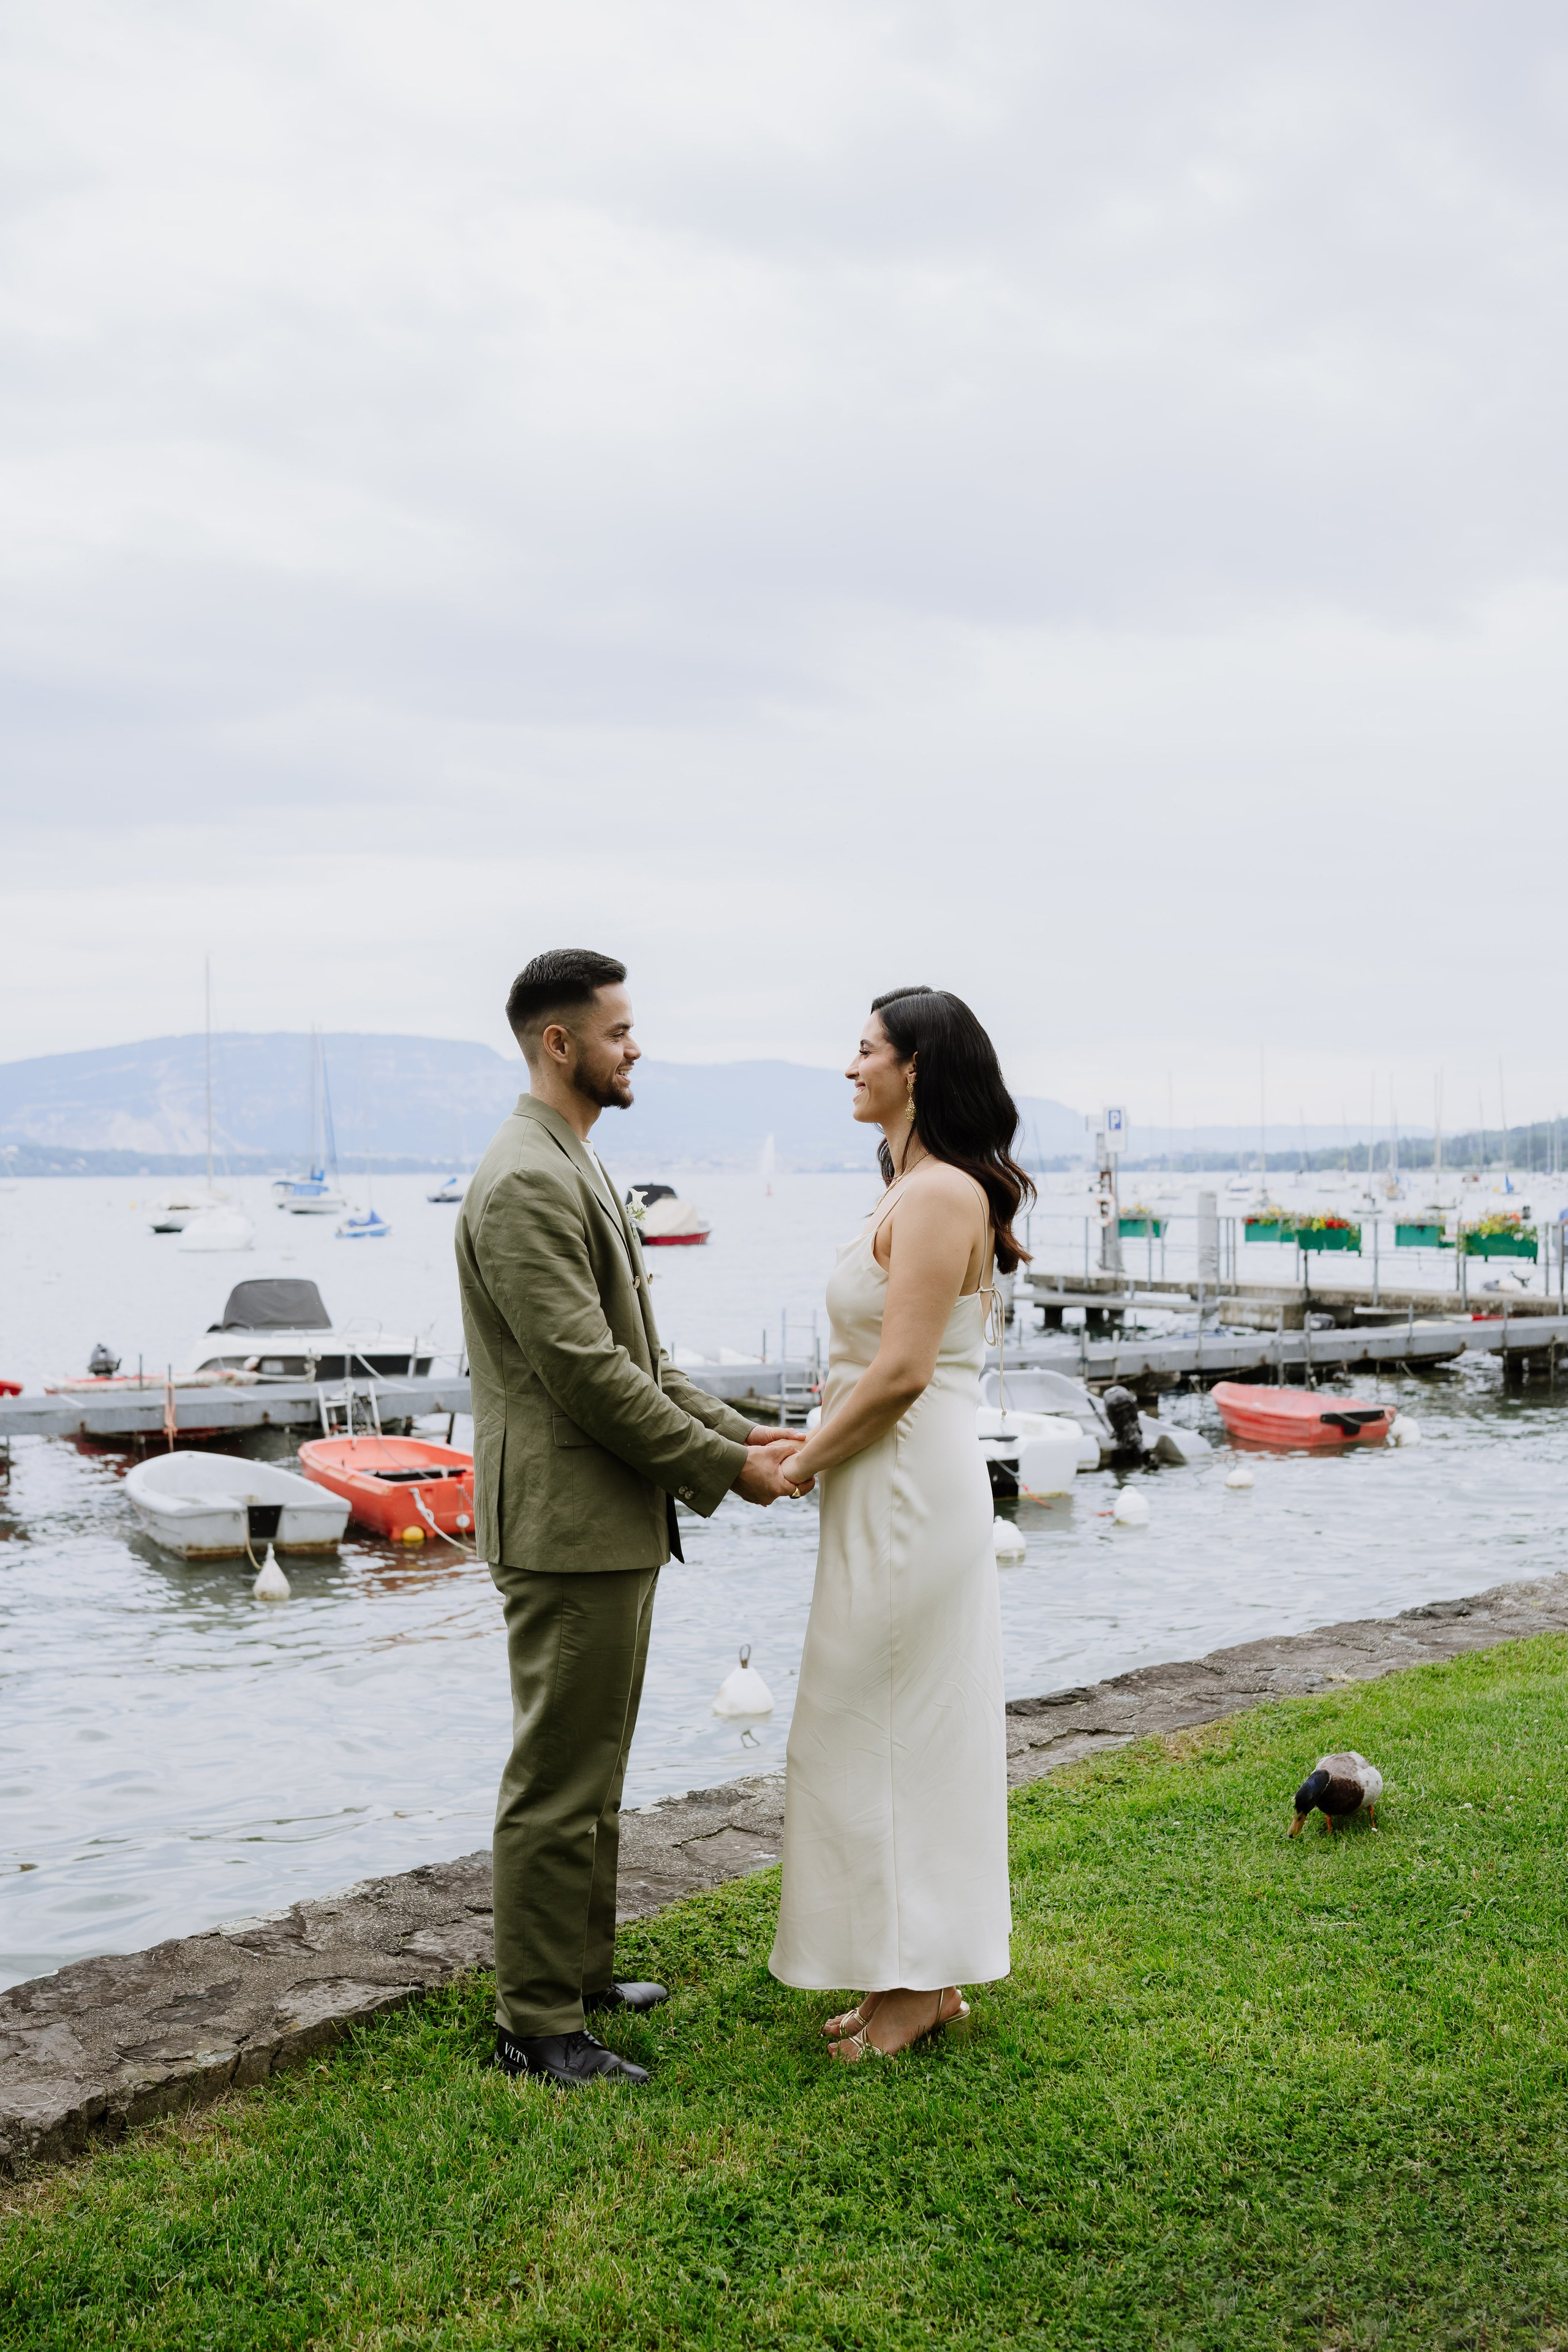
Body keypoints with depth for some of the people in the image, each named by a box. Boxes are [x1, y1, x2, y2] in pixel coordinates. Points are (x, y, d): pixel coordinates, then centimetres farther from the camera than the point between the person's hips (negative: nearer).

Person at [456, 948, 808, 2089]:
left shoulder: (576, 1170, 16)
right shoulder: (526, 1185, -18)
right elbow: (586, 1374, -23)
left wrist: (743, 1434, 8)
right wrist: (726, 1468, -16)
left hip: (614, 1523, 11)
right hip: (569, 1528, -11)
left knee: (593, 1773, 20)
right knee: (559, 1782, -1)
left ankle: (579, 1971, 33)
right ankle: (539, 2024, 11)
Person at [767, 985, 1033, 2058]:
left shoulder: (939, 1193, -17)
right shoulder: (920, 1190, 14)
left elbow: (901, 1371, -22)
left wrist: (803, 1463, -11)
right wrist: (811, 1443, 10)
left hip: (907, 1487, -10)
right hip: (906, 1485, 10)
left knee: (877, 1729, 0)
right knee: (918, 1728, 15)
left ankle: (912, 1986, 12)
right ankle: (925, 1975, 26)